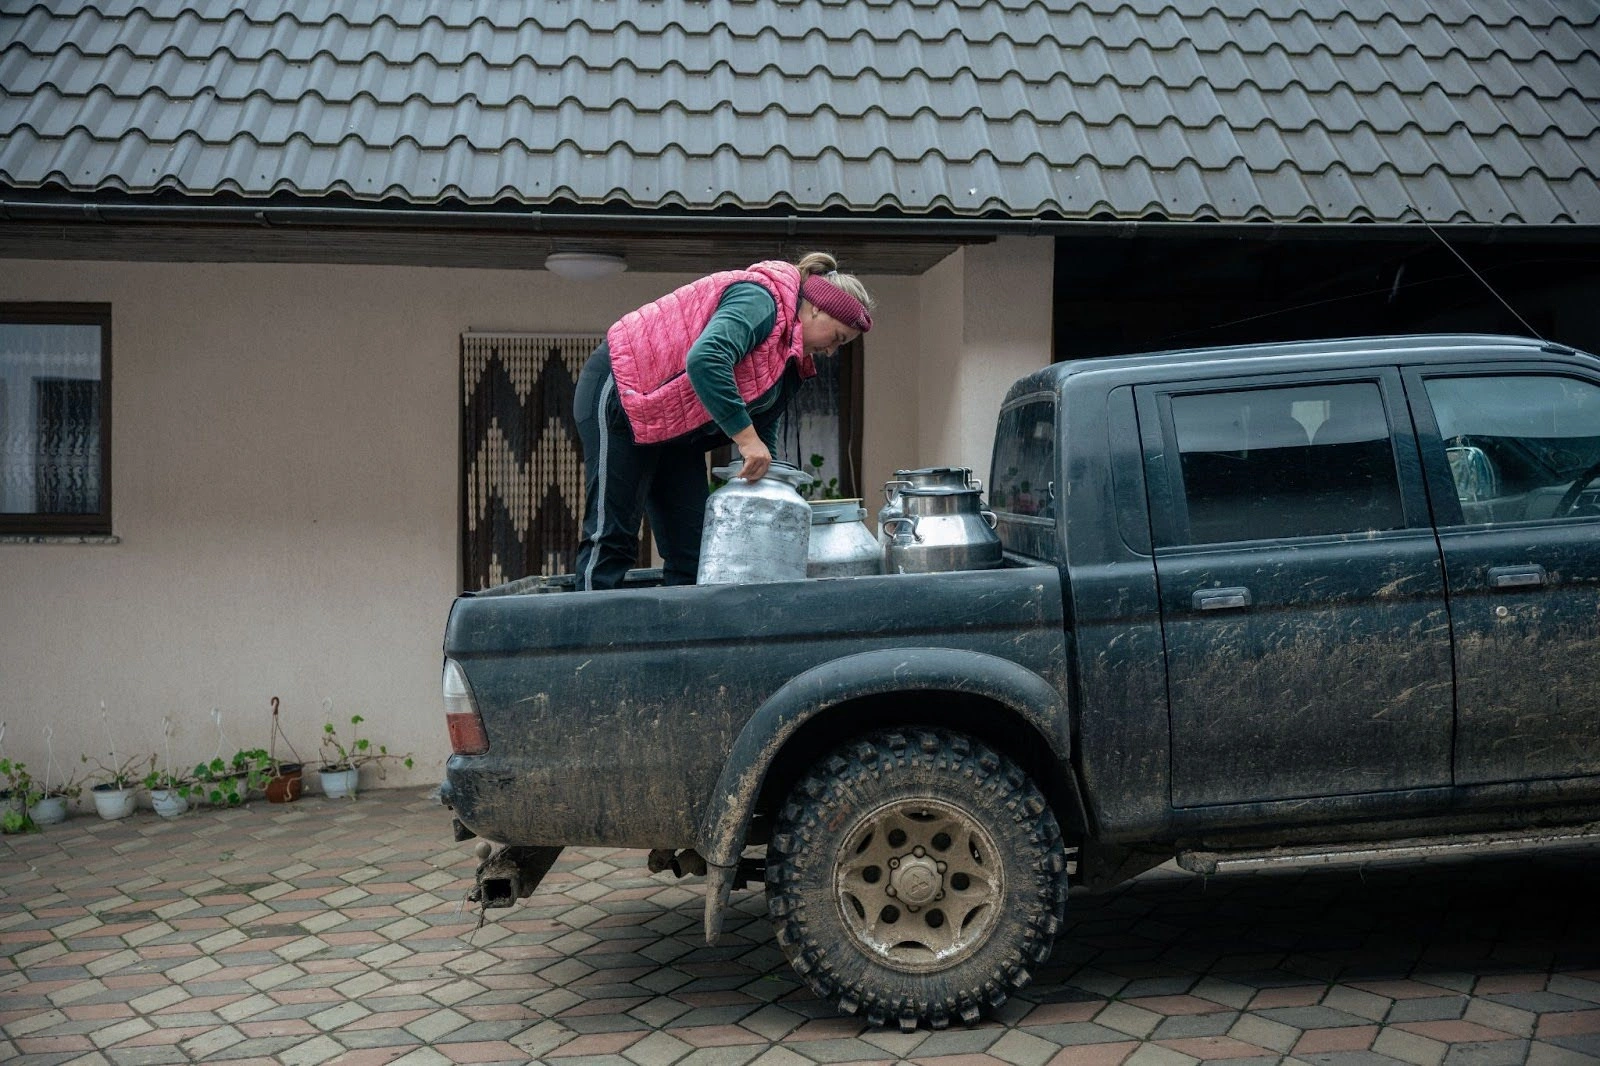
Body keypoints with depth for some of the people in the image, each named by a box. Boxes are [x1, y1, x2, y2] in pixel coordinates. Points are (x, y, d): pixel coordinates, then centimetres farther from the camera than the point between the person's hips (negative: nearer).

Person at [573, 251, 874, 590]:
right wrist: (746, 436, -35)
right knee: (611, 537, -11)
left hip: (676, 431, 10)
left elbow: (764, 429, 12)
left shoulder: (792, 359, 10)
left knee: (693, 548, 4)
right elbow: (705, 359, -36)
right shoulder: (760, 299, -20)